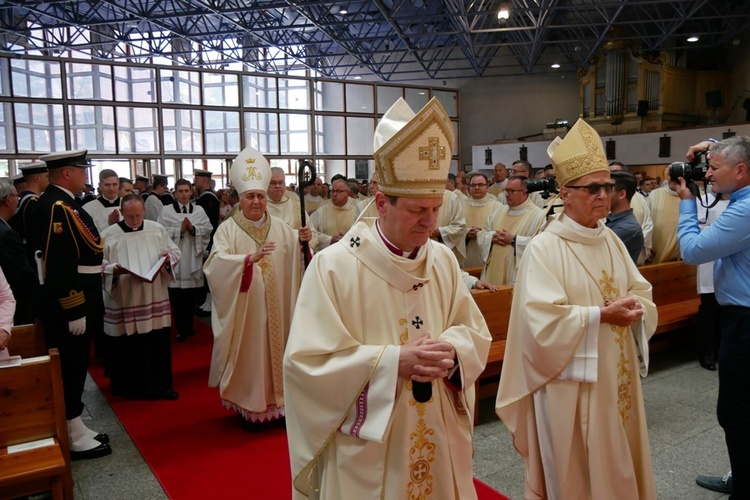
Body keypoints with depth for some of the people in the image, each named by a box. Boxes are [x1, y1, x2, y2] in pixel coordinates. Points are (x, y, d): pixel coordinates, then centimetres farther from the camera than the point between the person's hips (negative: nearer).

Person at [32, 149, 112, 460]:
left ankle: (75, 429, 29)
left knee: (75, 368, 17)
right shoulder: (57, 206, -19)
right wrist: (74, 311, -23)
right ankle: (74, 439, 12)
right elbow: (59, 265, -24)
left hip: (77, 301, 10)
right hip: (68, 306, -10)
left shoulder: (62, 203, 13)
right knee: (71, 369, 0)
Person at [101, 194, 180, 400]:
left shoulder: (158, 230, 6)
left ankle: (161, 385, 20)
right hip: (123, 302, -2)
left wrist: (169, 257, -11)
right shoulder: (108, 235, -1)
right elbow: (97, 263, -2)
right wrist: (113, 268, -21)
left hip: (154, 299, 2)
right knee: (125, 347, 7)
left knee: (158, 344, 6)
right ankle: (126, 387, 24)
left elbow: (175, 252, 11)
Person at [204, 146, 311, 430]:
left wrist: (302, 240, -24)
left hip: (274, 307, 3)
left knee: (274, 348, 10)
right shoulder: (228, 229, -6)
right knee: (248, 353, 4)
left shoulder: (279, 227, 4)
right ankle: (248, 406, 19)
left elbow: (294, 257, -3)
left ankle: (275, 401, 24)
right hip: (244, 307, -3)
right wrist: (249, 258, -33)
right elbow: (217, 263, -19)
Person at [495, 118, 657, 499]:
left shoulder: (611, 241, 6)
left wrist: (636, 308, -12)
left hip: (617, 378, 7)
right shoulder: (543, 248, -16)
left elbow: (642, 291, 10)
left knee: (617, 464, 21)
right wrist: (601, 316, -21)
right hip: (571, 385, -7)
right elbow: (543, 322, -22)